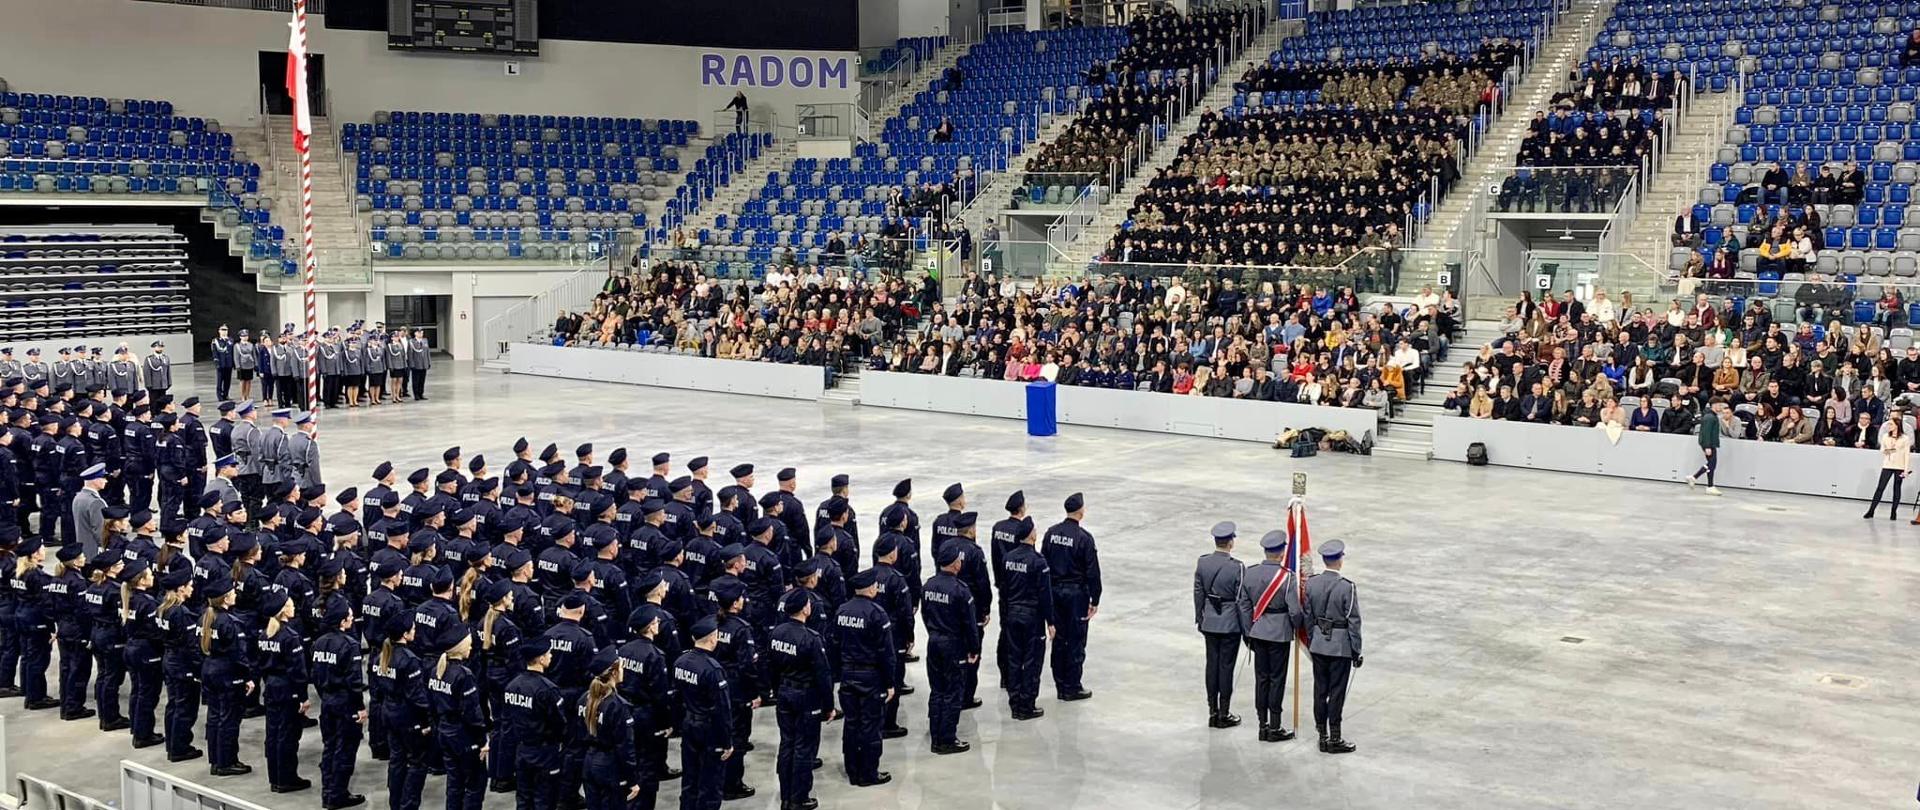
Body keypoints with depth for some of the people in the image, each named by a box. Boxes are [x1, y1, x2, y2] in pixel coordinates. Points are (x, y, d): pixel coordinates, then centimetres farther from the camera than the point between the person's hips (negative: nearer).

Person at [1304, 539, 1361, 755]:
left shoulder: (1311, 583, -3)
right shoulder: (1347, 587, -17)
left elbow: (1308, 617, 5)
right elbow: (1353, 622, -13)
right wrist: (1356, 652, -4)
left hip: (1318, 645, 4)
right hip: (1341, 646, -4)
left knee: (1320, 690, 11)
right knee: (1336, 692, 3)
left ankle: (1322, 736, 17)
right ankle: (1335, 739, 8)